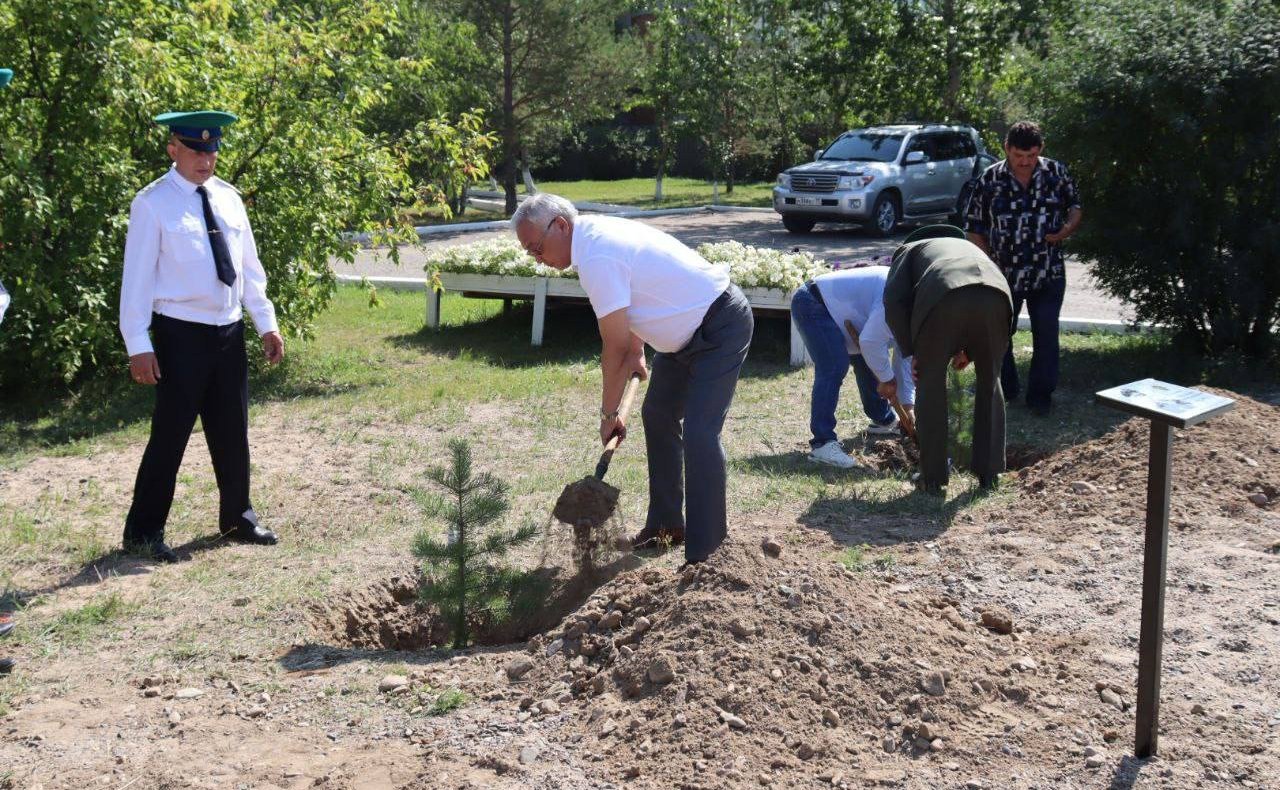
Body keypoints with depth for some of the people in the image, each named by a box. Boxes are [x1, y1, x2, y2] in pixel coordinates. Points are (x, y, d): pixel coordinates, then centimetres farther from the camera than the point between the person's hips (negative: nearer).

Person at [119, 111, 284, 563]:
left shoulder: (228, 198, 9)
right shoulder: (153, 204, -8)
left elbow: (249, 267, 14)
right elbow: (137, 277, -11)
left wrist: (267, 324, 10)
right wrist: (139, 346, -15)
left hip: (229, 331, 6)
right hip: (181, 334, -6)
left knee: (232, 432, 14)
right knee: (170, 434, -3)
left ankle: (237, 518, 30)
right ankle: (143, 532, 10)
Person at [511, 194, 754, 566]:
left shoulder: (596, 258, -27)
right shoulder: (598, 233, 3)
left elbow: (615, 346, -23)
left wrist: (608, 414, -13)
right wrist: (636, 353, 20)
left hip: (721, 327, -11)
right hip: (689, 329, 11)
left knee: (699, 434, -18)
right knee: (658, 417, 18)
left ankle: (704, 554, -16)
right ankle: (666, 524, 28)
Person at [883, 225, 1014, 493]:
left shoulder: (909, 250, 35)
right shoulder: (969, 247, 47)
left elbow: (894, 301, 13)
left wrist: (912, 351, 17)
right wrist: (969, 349, 37)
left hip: (944, 297, -3)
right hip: (994, 295, 3)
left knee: (930, 383, 16)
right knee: (989, 381, 24)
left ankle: (932, 476, 19)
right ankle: (989, 473, 28)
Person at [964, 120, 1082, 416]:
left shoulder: (1056, 173, -2)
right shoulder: (990, 179, -5)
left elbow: (1076, 207, 11)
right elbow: (974, 226, 0)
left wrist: (1067, 230, -11)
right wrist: (988, 262, -9)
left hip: (1048, 273, 0)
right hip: (1004, 275, 0)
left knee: (1046, 334, 2)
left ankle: (1040, 395, 13)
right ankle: (1003, 392, 27)